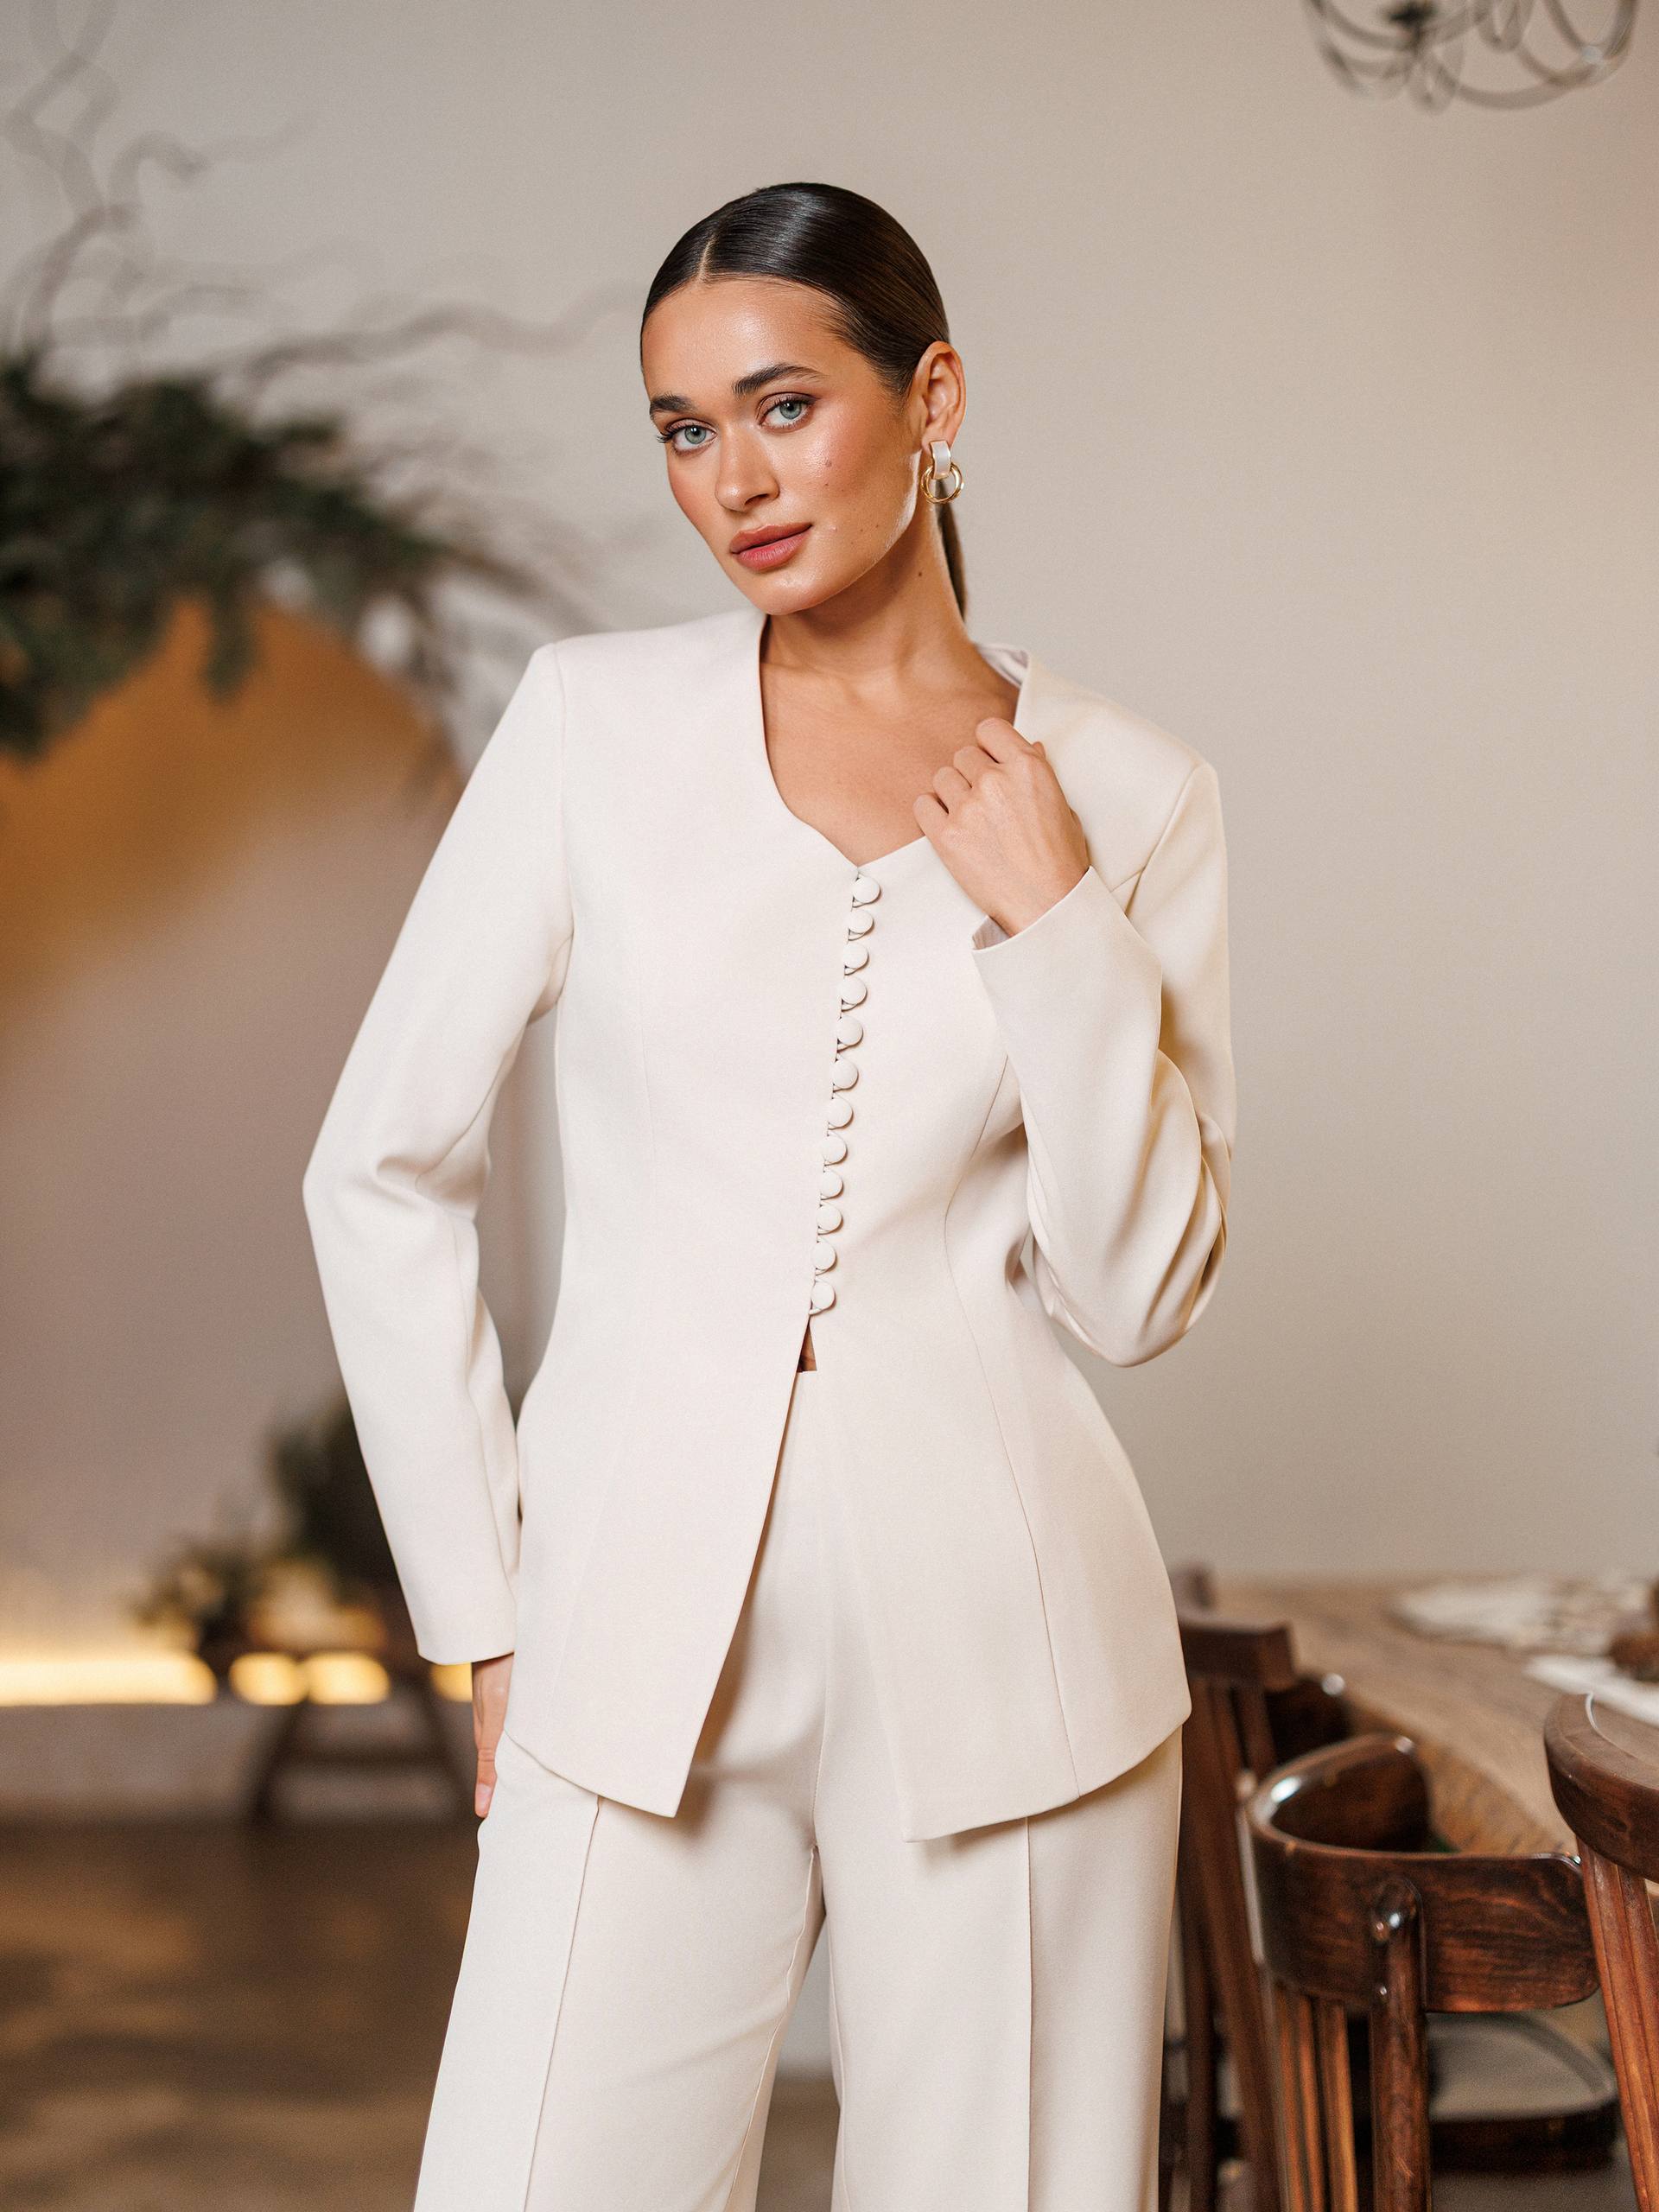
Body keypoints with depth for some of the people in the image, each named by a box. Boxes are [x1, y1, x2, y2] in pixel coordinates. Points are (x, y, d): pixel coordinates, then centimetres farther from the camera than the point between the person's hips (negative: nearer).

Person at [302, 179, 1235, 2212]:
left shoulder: (1132, 799, 4)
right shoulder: (595, 724, 2)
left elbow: (1136, 1291, 2)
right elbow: (382, 1168, 6)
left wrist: (1051, 916, -8)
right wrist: (484, 1608, 4)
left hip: (997, 1641, 1)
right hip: (646, 1639, 0)